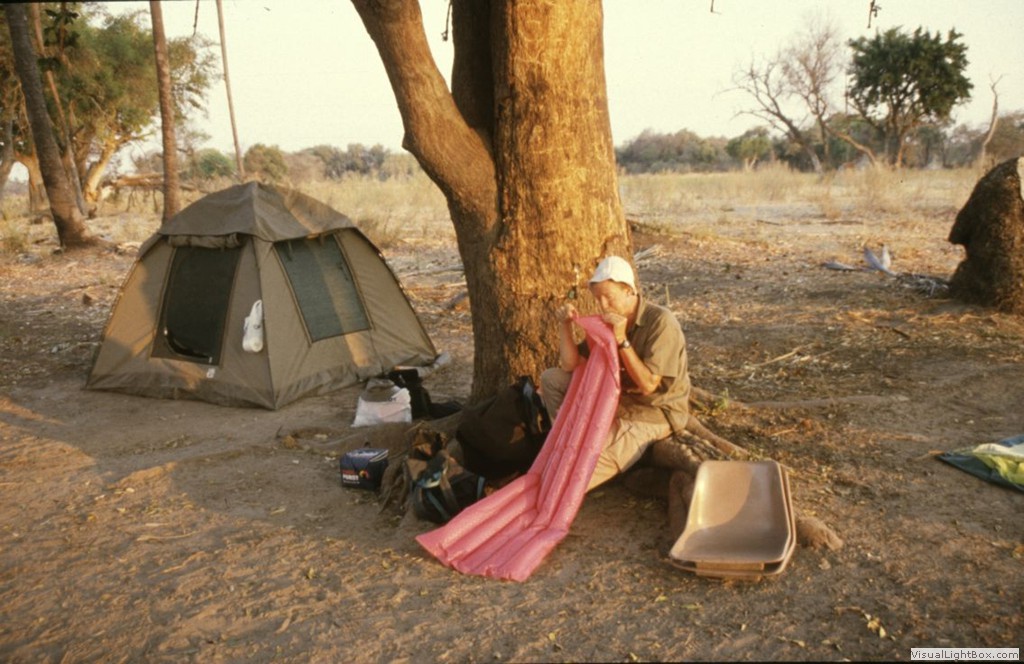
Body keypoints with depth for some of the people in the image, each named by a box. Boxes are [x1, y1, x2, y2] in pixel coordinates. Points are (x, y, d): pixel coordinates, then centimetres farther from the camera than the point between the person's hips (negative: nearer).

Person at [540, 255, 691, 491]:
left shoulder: (661, 322, -20)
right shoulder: (609, 321, 0)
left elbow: (647, 385, -24)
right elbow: (571, 365, 1)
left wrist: (622, 340, -29)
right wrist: (565, 325, -11)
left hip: (656, 411, -7)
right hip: (618, 397, 8)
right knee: (551, 378, 3)